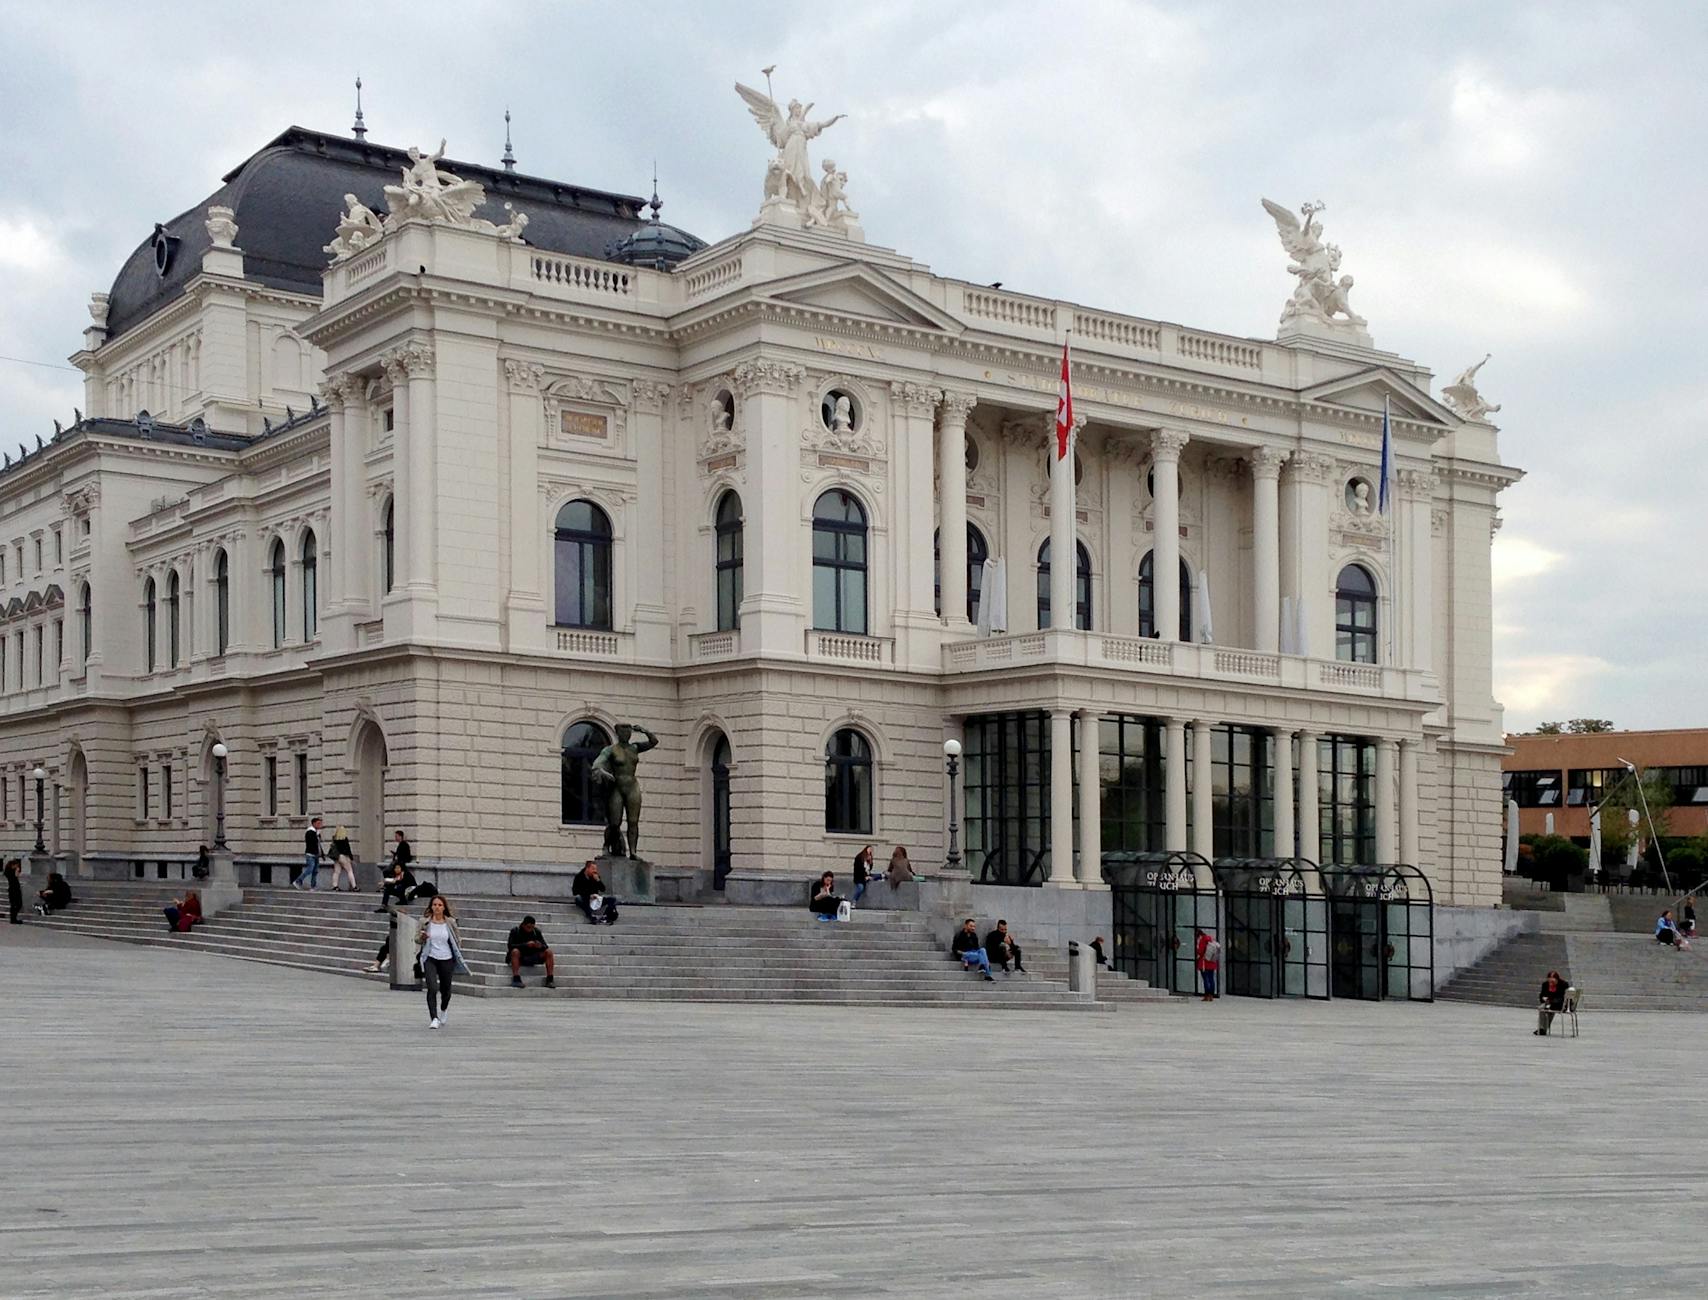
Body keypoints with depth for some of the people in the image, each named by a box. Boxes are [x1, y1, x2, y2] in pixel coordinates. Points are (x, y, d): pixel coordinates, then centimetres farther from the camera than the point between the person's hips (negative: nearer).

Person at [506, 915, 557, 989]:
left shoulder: (536, 932, 2)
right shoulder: (515, 931, -7)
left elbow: (546, 947, 1)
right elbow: (510, 946, -20)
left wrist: (540, 946, -25)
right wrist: (526, 945, -31)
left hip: (532, 958, 3)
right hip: (519, 958, -3)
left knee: (548, 952, -17)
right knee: (515, 951, -36)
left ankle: (550, 979, -21)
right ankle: (516, 979, -42)